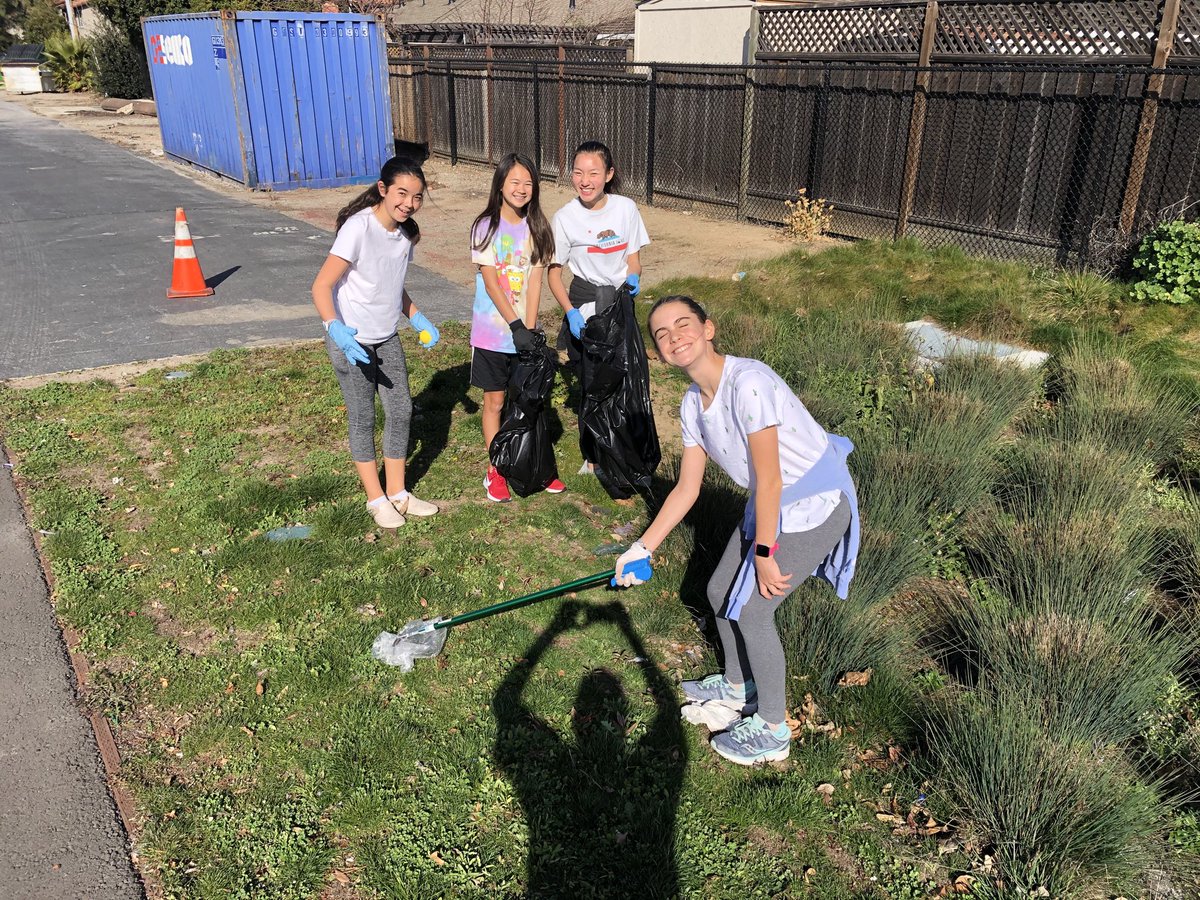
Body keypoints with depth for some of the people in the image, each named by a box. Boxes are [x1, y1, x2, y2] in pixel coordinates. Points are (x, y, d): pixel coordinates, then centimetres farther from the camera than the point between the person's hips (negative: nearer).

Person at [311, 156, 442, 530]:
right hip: (351, 341, -7)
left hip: (387, 338, 7)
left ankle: (398, 493, 25)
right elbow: (322, 287, -23)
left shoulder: (405, 232, 1)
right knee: (363, 418, 5)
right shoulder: (359, 228, -22)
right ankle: (376, 499, 20)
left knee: (401, 411, 10)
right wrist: (335, 329, -39)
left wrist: (418, 319, 1)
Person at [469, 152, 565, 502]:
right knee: (495, 401, 7)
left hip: (525, 330, 3)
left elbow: (535, 279, -3)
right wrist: (516, 325, -19)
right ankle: (494, 471, 19)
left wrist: (530, 328, -12)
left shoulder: (536, 227, 3)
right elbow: (490, 281, -13)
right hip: (492, 331, -3)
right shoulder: (487, 226, -8)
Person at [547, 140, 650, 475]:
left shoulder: (626, 208, -6)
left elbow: (633, 257, 3)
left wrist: (634, 276, -19)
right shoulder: (565, 217, -10)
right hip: (585, 303, -1)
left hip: (621, 300, 1)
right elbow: (553, 272, -5)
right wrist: (570, 312, -16)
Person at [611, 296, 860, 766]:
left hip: (816, 506, -8)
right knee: (721, 592, 15)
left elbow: (769, 479, -25)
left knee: (751, 611, -4)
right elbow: (686, 489, 5)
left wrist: (764, 553, -18)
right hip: (774, 502, 8)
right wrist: (643, 548, 6)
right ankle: (738, 687, 44)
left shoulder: (748, 383, -29)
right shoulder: (693, 405, -2)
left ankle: (772, 731, 18)